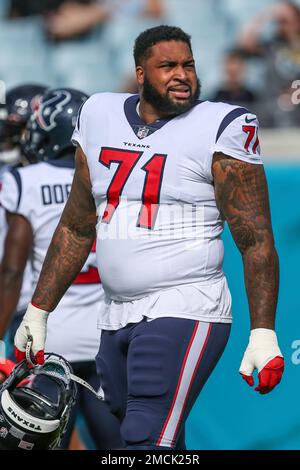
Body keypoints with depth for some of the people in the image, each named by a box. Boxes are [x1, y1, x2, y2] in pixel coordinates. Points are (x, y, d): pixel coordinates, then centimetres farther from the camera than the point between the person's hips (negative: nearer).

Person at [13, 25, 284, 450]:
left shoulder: (219, 128, -6)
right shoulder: (100, 117, 11)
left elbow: (256, 241, -7)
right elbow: (76, 230, 20)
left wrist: (263, 332, -15)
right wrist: (38, 312, 18)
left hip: (184, 314, -6)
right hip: (117, 317, 6)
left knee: (148, 441, -18)